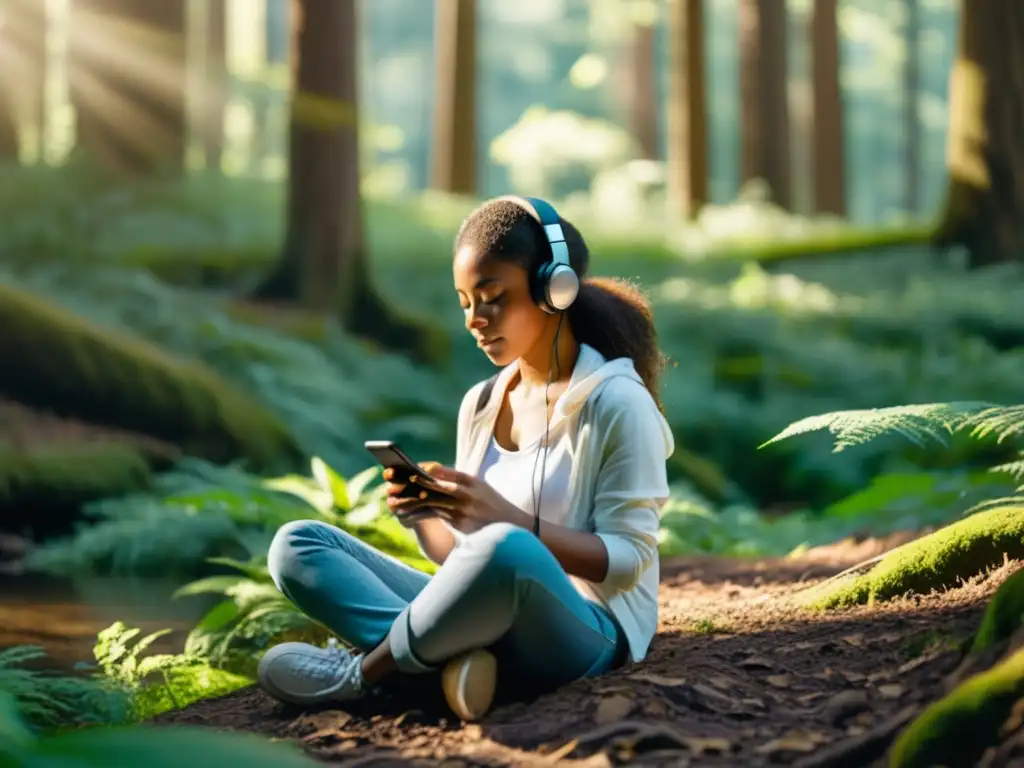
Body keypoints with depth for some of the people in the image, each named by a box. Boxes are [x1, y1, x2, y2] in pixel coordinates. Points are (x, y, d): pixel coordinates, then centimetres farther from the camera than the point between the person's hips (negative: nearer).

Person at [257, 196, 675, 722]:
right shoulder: (480, 405, 13)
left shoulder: (617, 403, -7)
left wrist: (506, 519, -23)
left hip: (585, 632, -7)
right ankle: (449, 659, -28)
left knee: (505, 551, -42)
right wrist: (426, 517, -6)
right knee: (296, 545, -5)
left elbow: (627, 562, -12)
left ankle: (359, 671, -18)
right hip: (492, 624, 7)